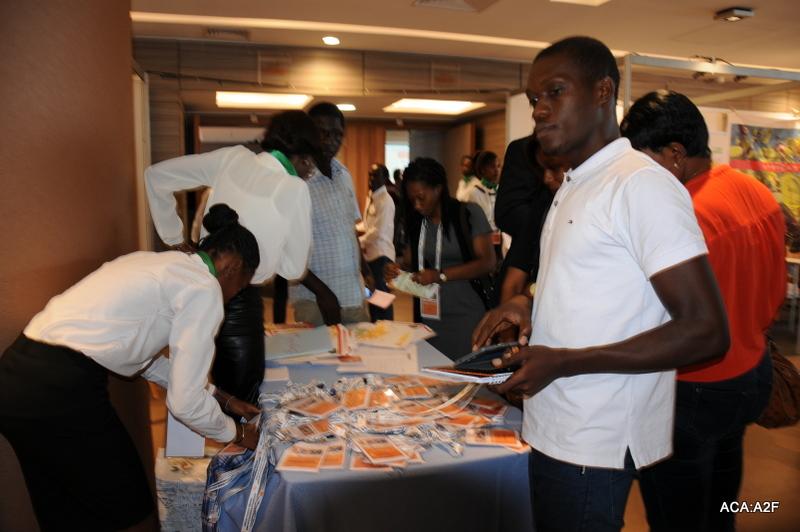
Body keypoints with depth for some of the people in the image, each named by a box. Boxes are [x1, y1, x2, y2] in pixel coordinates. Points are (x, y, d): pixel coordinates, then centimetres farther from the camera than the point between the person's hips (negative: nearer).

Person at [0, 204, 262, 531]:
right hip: (59, 392, -9)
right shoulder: (203, 288, -8)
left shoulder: (160, 264, 18)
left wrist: (223, 399, 28)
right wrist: (237, 434, 10)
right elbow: (185, 403, -10)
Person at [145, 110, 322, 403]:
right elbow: (294, 268, -5)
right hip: (239, 299, -6)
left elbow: (156, 174, 5)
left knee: (221, 387, 25)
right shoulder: (295, 189, -14)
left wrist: (174, 237, 9)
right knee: (243, 398, 13)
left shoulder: (232, 157, -1)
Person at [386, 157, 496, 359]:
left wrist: (441, 275, -16)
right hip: (428, 316, 4)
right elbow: (410, 261, 11)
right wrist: (397, 270, -11)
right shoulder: (415, 221, 10)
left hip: (466, 316, -3)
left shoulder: (468, 213, -3)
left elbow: (487, 263, -9)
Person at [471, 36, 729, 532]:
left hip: (595, 445, -8)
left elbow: (706, 332, -20)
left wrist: (563, 362, -22)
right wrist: (531, 306, 3)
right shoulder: (575, 186, 12)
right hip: (556, 429, 9)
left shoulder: (642, 184, -17)